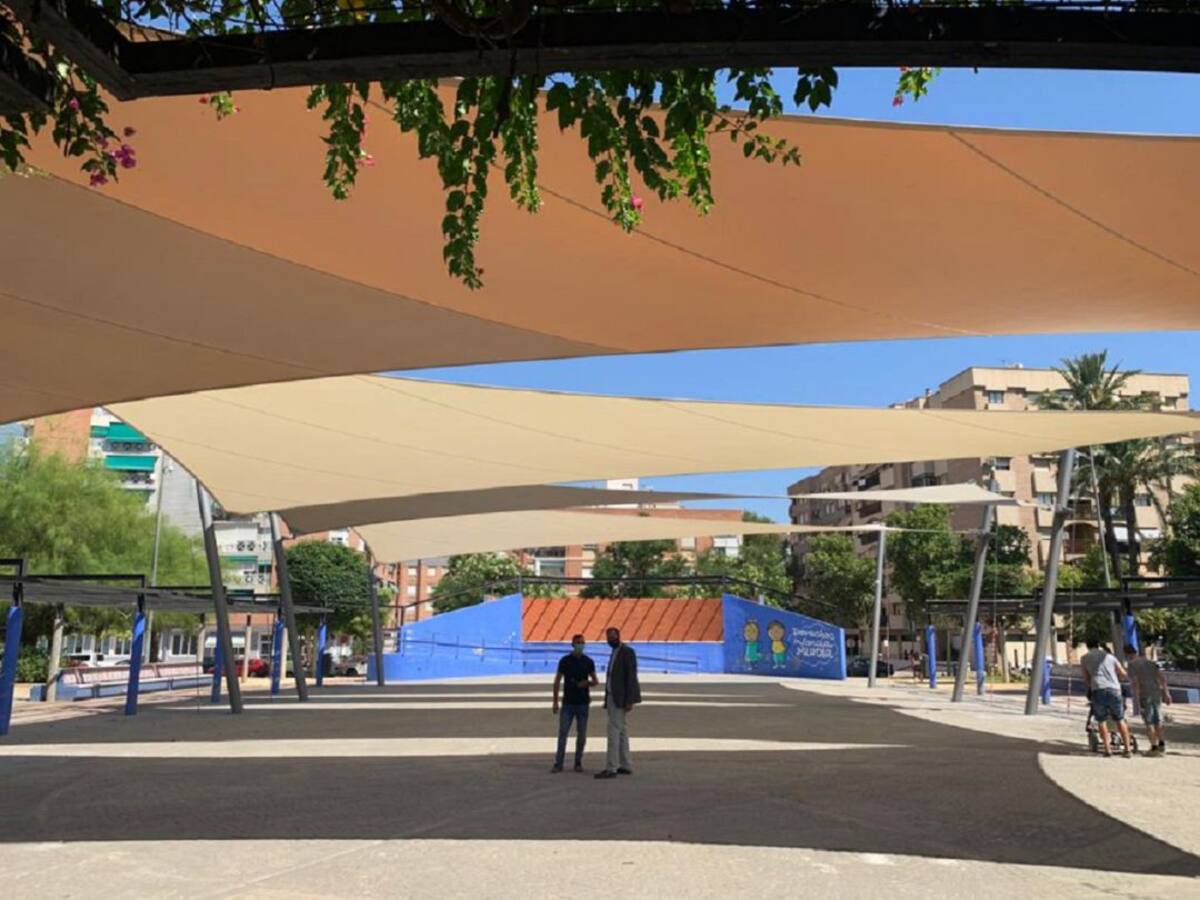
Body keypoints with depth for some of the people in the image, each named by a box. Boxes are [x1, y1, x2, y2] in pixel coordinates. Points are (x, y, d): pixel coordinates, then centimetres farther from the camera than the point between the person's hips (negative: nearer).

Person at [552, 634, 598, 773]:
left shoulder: (588, 661, 4)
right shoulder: (565, 661, -1)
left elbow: (596, 681, 10)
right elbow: (557, 681, 2)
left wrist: (588, 683, -13)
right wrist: (555, 701, -2)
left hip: (583, 703, 2)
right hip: (568, 703, -2)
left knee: (581, 735, 6)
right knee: (562, 733, -4)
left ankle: (578, 763, 16)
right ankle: (558, 763, 2)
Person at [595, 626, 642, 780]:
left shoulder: (628, 651, -13)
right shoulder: (615, 652, 16)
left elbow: (632, 676, -18)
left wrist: (630, 701, -22)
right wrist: (608, 701, 16)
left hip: (621, 698, -10)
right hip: (613, 697, 10)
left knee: (614, 731, -12)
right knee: (621, 732, 11)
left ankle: (611, 769, -11)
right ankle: (625, 766, 15)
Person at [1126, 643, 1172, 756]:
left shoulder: (1132, 665, -6)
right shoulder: (1151, 662, 13)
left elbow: (1135, 682, -16)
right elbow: (1162, 677, 6)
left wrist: (1137, 699, -14)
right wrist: (1166, 693, 8)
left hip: (1145, 695, -6)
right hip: (1157, 693, 6)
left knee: (1149, 722, 2)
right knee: (1157, 720, 20)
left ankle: (1154, 747, 2)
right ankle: (1161, 744, 29)